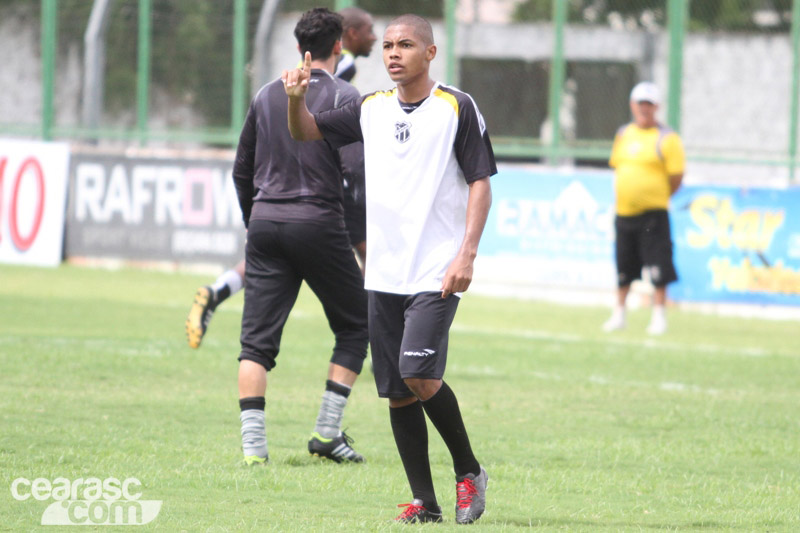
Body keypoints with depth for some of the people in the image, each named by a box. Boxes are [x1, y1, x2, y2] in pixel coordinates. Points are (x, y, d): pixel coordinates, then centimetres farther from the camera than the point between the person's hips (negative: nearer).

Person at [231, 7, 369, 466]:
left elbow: (242, 170, 16)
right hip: (318, 225, -4)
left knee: (257, 340, 2)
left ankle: (253, 444, -8)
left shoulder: (267, 96, 12)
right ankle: (328, 431, 5)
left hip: (265, 223, 4)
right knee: (355, 325, 12)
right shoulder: (344, 97, -3)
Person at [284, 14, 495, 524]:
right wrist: (297, 97, -6)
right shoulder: (371, 109, 12)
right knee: (397, 392, 2)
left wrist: (467, 254, -14)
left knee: (419, 376, -19)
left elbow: (481, 184, -4)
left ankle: (469, 471, 1)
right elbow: (306, 131, 17)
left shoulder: (457, 107, -3)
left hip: (436, 271, -5)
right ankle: (425, 501, 10)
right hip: (384, 272, 5)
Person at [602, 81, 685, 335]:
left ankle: (659, 315, 0)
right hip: (624, 211, 5)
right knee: (623, 268, 12)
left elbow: (676, 176, -6)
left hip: (653, 213, -5)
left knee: (658, 270, -7)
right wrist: (623, 198, 12)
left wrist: (657, 198, 2)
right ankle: (619, 313, 22)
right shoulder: (623, 135, 12)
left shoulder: (666, 138, -7)